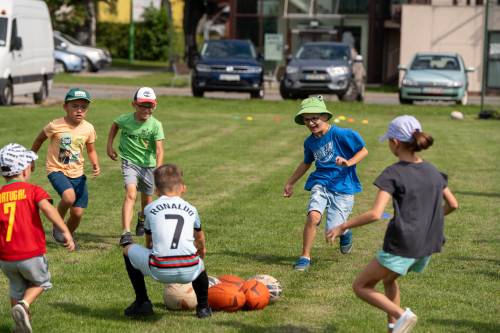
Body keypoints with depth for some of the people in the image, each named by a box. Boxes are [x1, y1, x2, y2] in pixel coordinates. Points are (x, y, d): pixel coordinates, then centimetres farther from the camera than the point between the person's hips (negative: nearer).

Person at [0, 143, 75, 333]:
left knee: (17, 288, 26)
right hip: (31, 255, -3)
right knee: (42, 282, 22)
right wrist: (66, 232, -24)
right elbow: (46, 207, -22)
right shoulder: (32, 190, -4)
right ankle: (23, 305, -3)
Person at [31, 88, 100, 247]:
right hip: (57, 170, -4)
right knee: (69, 197, -32)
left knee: (78, 213, 1)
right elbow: (39, 140, 4)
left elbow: (91, 150, 10)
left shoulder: (88, 128, -5)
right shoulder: (55, 126, -15)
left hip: (77, 173, 4)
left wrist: (96, 165, -9)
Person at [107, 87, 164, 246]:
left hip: (148, 164, 2)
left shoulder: (156, 125, -14)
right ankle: (126, 233, -32)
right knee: (130, 195, -24)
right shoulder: (125, 119, -10)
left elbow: (159, 150, -21)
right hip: (130, 162, -2)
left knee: (147, 201, 16)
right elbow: (114, 126, 15)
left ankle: (142, 218, 53)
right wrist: (109, 146, 11)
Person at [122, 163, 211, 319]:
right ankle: (203, 307, 30)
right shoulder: (191, 209, 17)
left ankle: (142, 302, 26)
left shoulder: (150, 208, 12)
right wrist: (202, 249, 64)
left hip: (160, 271, -2)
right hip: (188, 272, 3)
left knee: (128, 250, 25)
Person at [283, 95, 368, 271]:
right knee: (313, 216, -24)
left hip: (343, 186, -4)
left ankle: (345, 232, 32)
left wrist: (349, 163, -22)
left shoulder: (341, 134, -12)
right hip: (321, 183, 4)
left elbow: (363, 151, -5)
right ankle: (305, 257, -9)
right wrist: (290, 183, 29)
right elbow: (306, 163, 26)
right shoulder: (310, 142, 7)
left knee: (332, 231, -8)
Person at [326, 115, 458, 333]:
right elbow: (452, 204, 15)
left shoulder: (393, 174, -13)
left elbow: (375, 214, -22)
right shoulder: (432, 171, 7)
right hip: (428, 246, 7)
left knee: (361, 287, 7)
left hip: (402, 246, -7)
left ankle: (401, 315, -11)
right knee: (388, 278, 31)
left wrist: (342, 227, -12)